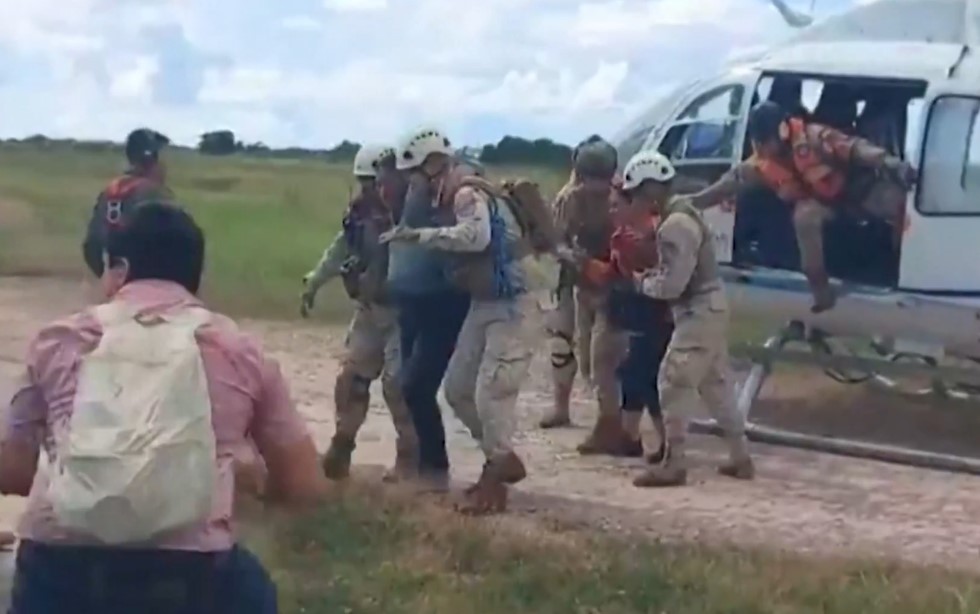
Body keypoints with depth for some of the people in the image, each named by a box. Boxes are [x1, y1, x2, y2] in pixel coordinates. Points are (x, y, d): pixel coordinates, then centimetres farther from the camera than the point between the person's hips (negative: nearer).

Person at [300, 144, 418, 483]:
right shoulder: (360, 211, 6)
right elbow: (340, 249, 17)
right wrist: (312, 283, 15)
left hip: (400, 310, -7)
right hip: (368, 310, 7)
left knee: (397, 383, -9)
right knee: (350, 378, 9)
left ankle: (409, 457, 3)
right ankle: (341, 449, 21)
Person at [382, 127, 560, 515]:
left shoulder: (467, 193, -19)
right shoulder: (455, 196, 10)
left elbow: (476, 235, -38)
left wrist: (418, 235, -34)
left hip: (517, 301, -10)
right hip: (488, 300, 10)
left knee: (492, 390, -13)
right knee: (458, 387, 11)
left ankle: (493, 483, -3)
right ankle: (503, 460, 24)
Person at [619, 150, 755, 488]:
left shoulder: (675, 226, -22)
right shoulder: (683, 214, 11)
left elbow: (671, 284, -24)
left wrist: (642, 282, -7)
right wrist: (650, 274, 3)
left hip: (698, 313, -10)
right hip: (709, 309, 10)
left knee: (674, 384, -6)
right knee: (716, 384, 15)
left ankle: (674, 464, -3)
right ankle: (740, 457, 21)